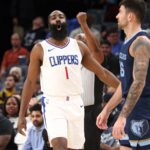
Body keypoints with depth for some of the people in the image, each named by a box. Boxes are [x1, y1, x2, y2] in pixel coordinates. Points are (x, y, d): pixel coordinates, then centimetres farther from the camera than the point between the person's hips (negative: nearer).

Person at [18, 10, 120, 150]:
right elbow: (30, 82, 2)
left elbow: (101, 72, 16)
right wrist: (22, 115, -3)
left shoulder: (79, 46, 11)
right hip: (53, 103, -4)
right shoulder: (40, 49, 1)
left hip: (75, 103, 4)